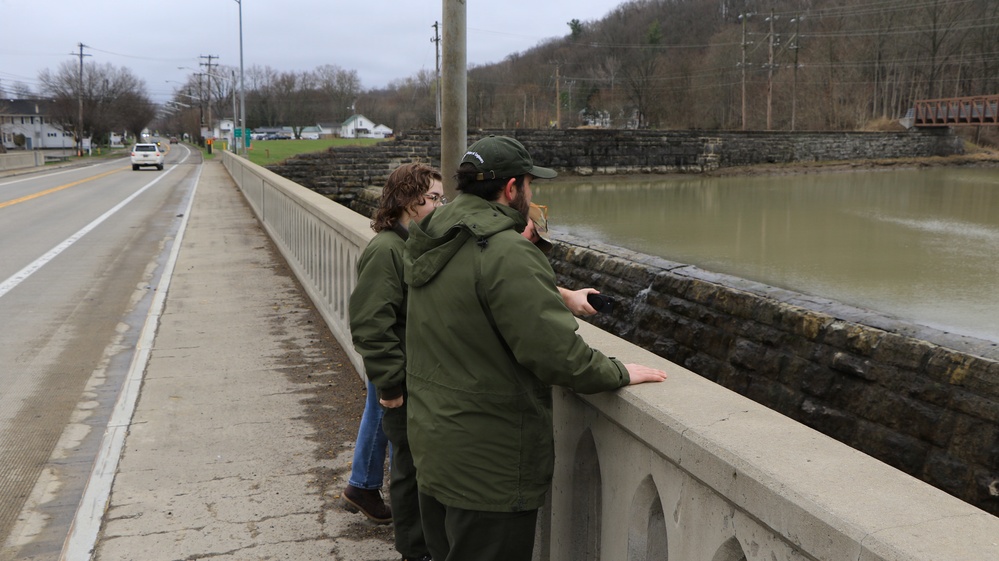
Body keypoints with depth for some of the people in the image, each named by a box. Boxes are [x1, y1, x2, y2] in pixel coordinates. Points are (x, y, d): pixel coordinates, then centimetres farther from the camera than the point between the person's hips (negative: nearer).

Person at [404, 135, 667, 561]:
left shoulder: (429, 246, 7)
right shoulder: (506, 253, -23)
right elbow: (557, 353, -26)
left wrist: (558, 296, 18)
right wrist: (619, 373, -10)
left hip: (431, 446, 9)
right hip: (487, 467, -9)